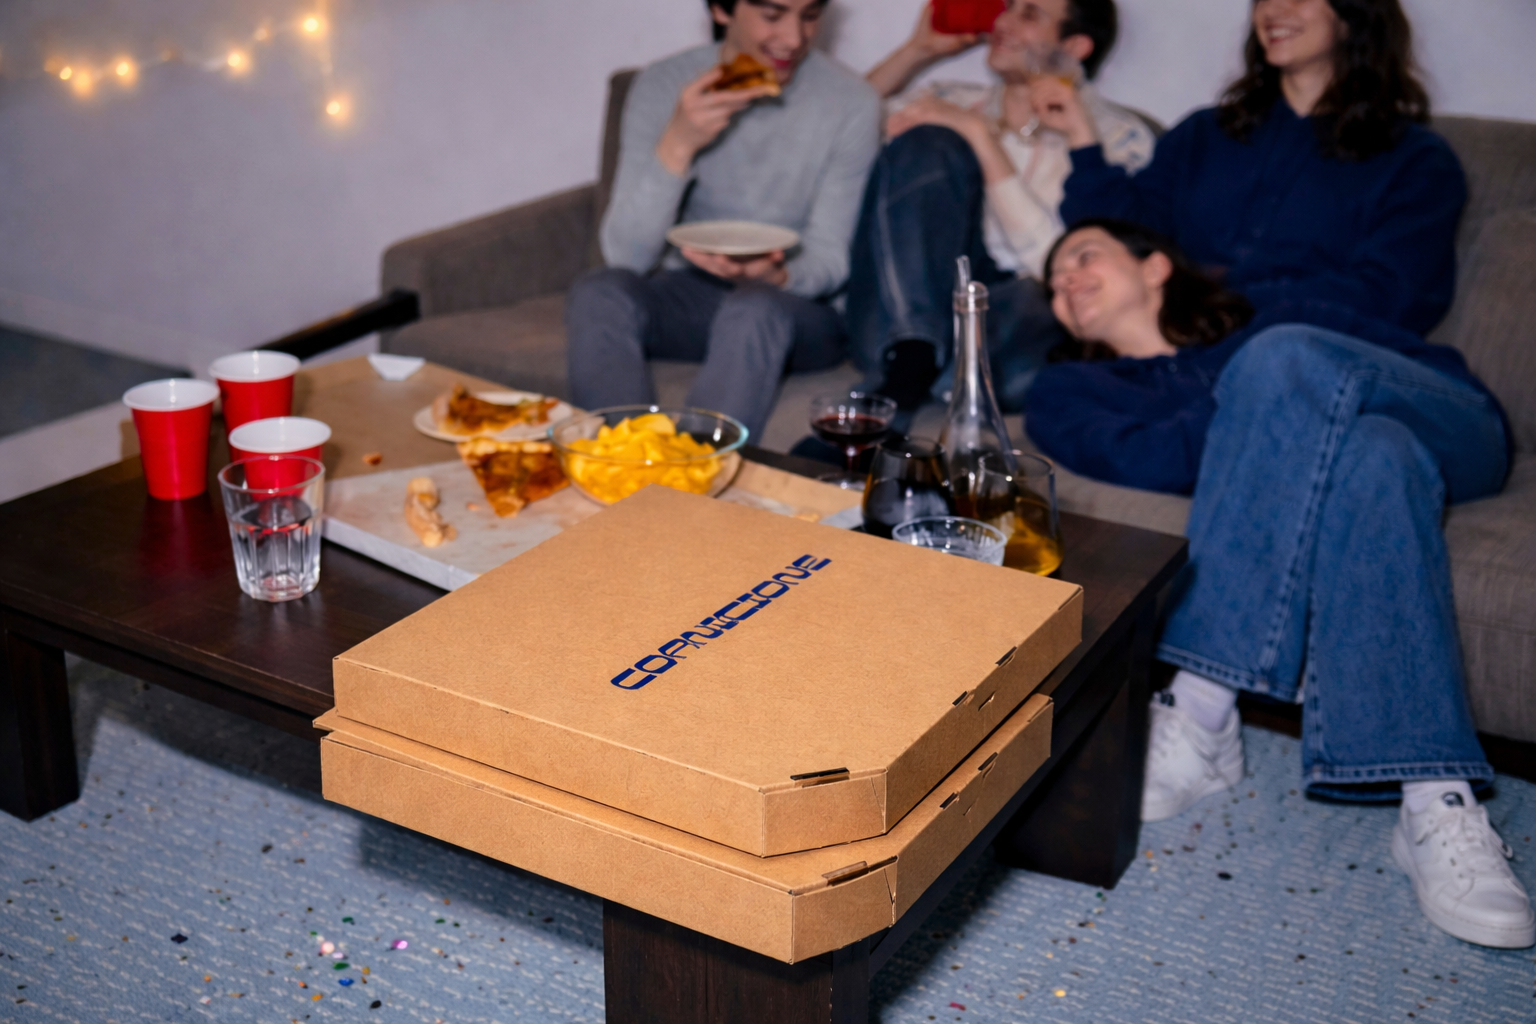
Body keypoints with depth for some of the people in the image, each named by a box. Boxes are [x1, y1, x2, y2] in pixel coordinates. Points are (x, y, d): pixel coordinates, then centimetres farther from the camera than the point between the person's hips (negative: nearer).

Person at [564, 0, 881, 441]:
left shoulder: (850, 102, -10)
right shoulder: (663, 86, -7)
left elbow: (831, 261, -5)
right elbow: (627, 256, -14)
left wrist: (774, 277, -29)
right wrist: (677, 146, -29)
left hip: (805, 308, -2)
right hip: (690, 295, 2)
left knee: (754, 310, -35)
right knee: (597, 294, -27)